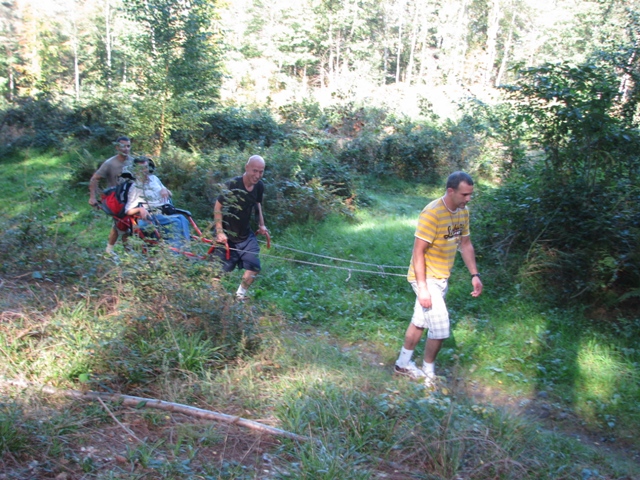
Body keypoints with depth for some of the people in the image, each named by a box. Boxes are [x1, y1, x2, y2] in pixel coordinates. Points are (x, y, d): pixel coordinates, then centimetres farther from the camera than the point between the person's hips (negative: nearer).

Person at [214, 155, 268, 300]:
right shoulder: (232, 185, -24)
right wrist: (219, 231, -19)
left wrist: (261, 224, 7)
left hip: (246, 235, 5)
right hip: (227, 236, -5)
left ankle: (240, 294, 24)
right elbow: (218, 207, -15)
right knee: (222, 269, 2)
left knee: (254, 266, 2)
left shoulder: (259, 186, -5)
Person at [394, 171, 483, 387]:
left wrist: (474, 275, 7)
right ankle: (428, 373, 16)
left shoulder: (463, 211, 2)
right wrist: (422, 288, -25)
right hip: (426, 278, -8)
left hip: (441, 278, 8)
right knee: (441, 328, -6)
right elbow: (418, 252, -23)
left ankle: (403, 364, 34)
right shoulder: (432, 213, -24)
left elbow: (466, 244, 14)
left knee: (420, 322, 18)